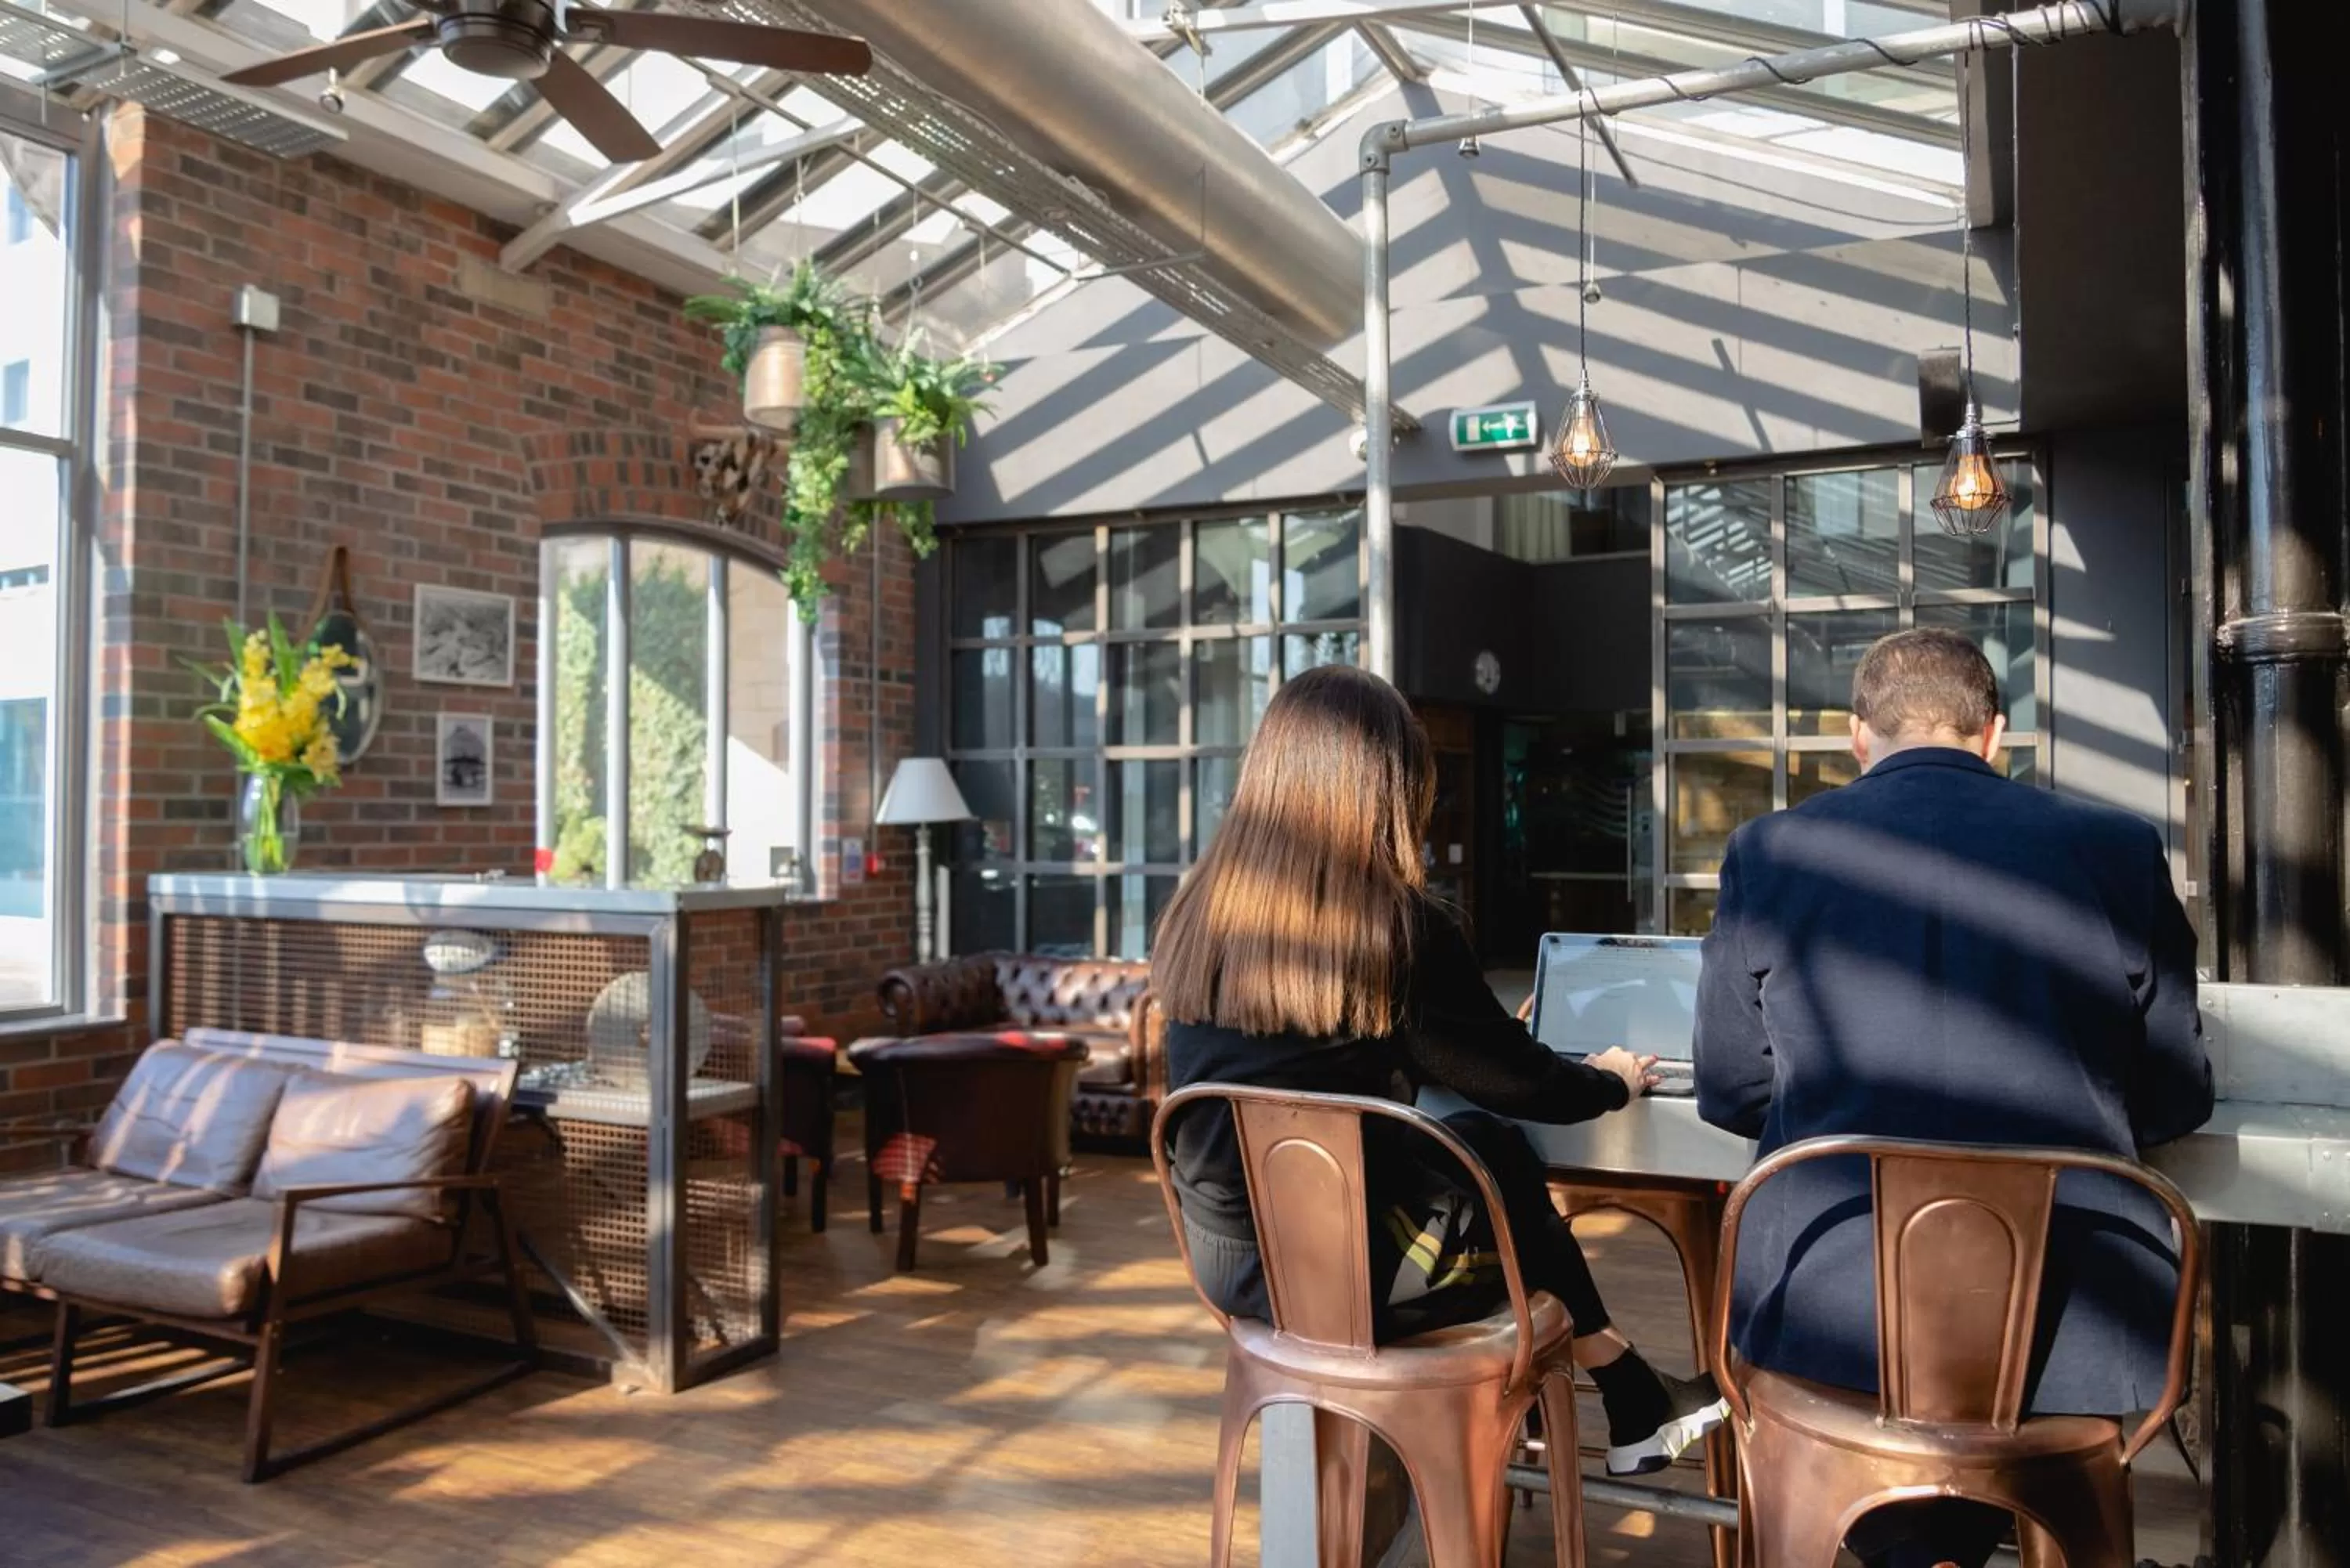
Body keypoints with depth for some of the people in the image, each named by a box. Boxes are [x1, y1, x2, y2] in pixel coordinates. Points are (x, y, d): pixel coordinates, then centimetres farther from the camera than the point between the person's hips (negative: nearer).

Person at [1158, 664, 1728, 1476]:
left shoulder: (1195, 919, -2)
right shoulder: (1399, 927, -17)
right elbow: (1518, 1081, -4)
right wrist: (1613, 1081, 17)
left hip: (1224, 1262, 5)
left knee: (1474, 1142, 21)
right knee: (1497, 1151, 19)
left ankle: (1630, 1398, 31)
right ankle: (1635, 1406, 36)